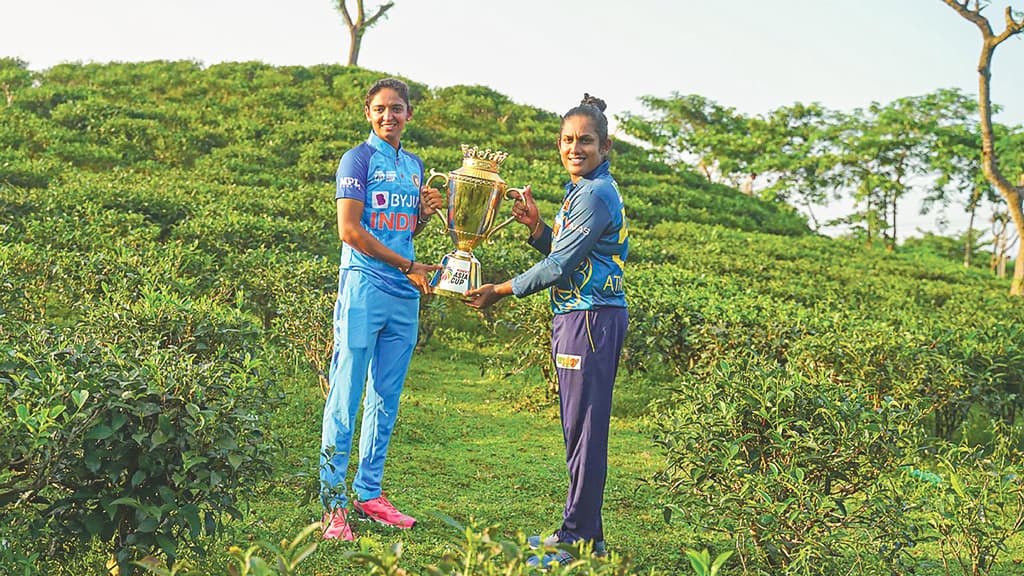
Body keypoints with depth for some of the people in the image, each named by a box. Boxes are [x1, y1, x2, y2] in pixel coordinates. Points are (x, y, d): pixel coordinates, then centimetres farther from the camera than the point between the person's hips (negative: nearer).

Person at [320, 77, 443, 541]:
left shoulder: (414, 164, 19)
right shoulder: (359, 159, -1)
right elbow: (350, 230, -10)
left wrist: (425, 213, 3)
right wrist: (409, 266, -9)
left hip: (405, 295, 7)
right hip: (364, 287, -7)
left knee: (387, 399, 9)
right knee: (346, 397, -5)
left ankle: (368, 494, 19)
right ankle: (333, 503, 1)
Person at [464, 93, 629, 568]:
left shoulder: (595, 195, -14)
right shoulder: (583, 191, 19)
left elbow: (560, 266, -16)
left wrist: (502, 290, -6)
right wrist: (536, 226, 4)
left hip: (591, 319, -11)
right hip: (577, 318, 11)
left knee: (585, 428, -4)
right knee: (579, 429, 14)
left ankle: (580, 538, 5)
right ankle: (582, 530, 24)